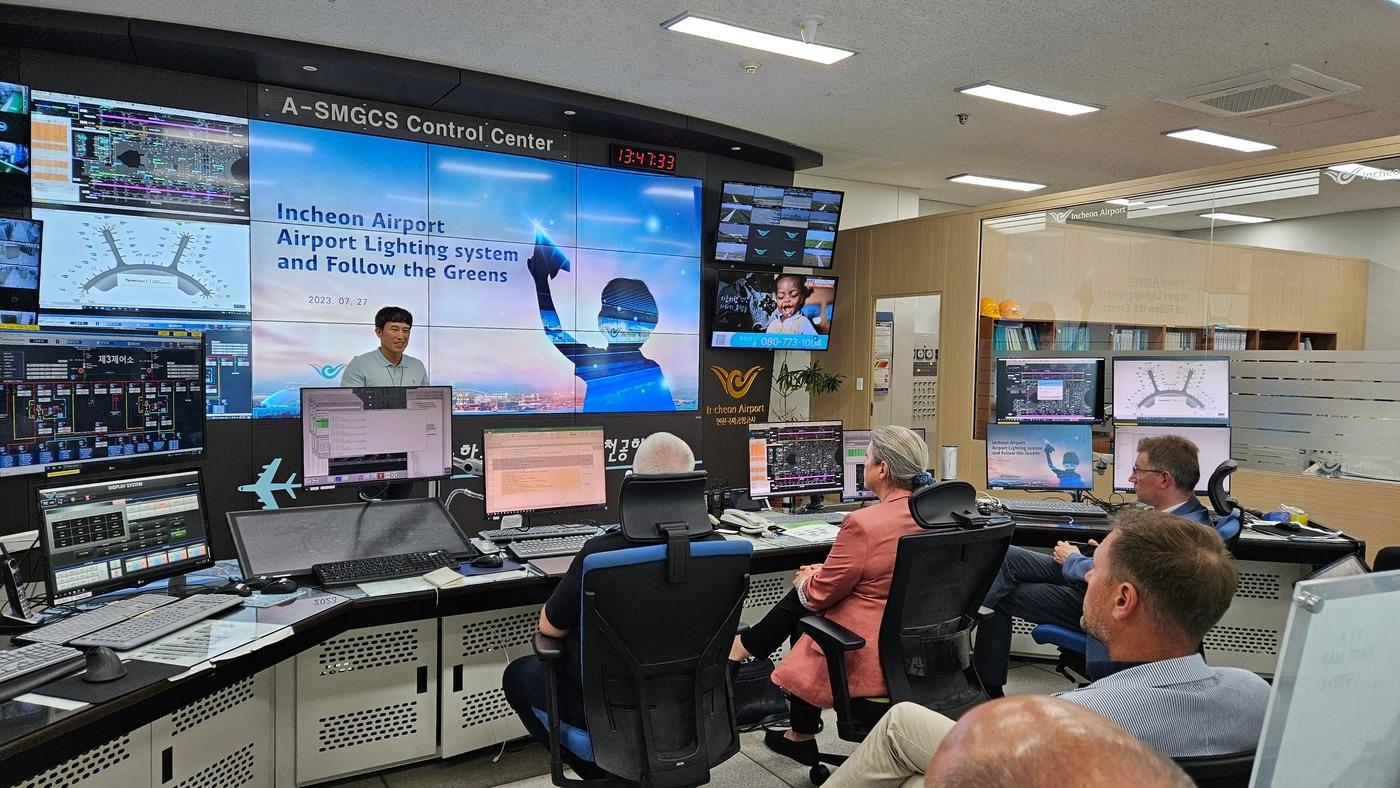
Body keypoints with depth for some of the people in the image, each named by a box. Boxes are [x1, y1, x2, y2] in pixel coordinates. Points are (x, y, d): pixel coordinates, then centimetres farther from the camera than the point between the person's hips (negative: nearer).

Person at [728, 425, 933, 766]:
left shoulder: (864, 523, -26)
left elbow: (823, 592, -13)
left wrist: (807, 581, 9)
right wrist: (823, 572, 12)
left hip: (873, 652, -7)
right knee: (803, 595, 18)